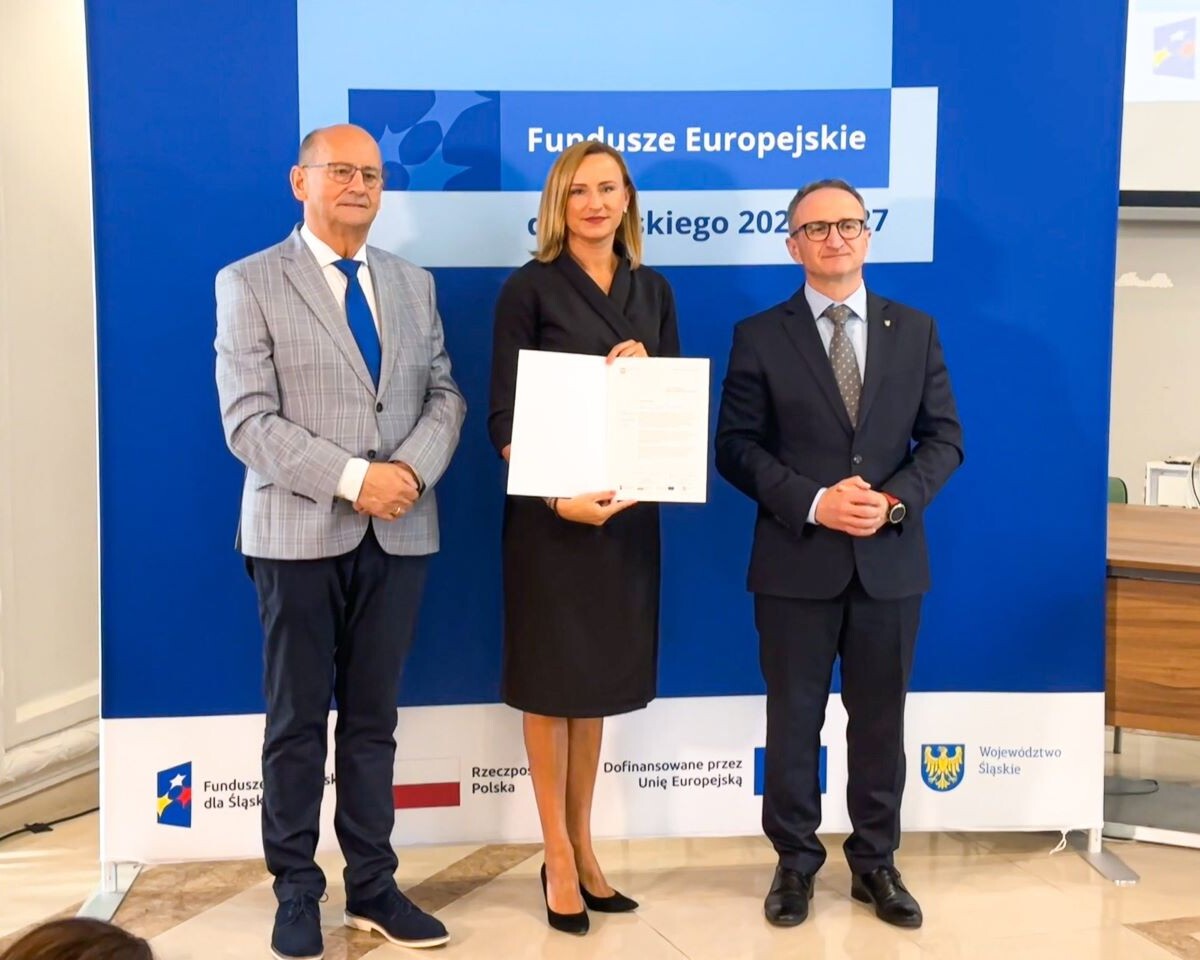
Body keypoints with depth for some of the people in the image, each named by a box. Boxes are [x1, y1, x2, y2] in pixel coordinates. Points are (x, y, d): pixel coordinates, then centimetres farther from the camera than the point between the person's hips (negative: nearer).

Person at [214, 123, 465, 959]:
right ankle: (297, 893, 20)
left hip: (399, 534, 4)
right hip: (300, 533, -4)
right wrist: (353, 478, -18)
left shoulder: (414, 284, 13)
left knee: (374, 720, 11)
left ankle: (373, 887, 22)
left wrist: (414, 468, -12)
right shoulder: (249, 284, -2)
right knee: (298, 722, 7)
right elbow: (249, 422, -11)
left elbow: (445, 395, 8)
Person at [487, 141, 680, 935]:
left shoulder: (652, 290, 9)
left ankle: (583, 846, 25)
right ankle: (558, 859, 15)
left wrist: (646, 370, -10)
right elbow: (504, 415, -9)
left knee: (599, 677, 13)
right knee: (553, 681, 5)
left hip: (628, 508, 5)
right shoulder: (530, 289, -5)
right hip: (552, 511, -4)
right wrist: (559, 495, -22)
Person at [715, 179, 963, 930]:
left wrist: (895, 500, -13)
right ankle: (796, 862, 23)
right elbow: (737, 447, -4)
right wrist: (812, 503, -17)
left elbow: (944, 438, 4)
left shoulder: (915, 330, 7)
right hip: (796, 562, -2)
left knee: (880, 722, 11)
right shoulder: (760, 336, 1)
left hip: (891, 560, 2)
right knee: (793, 721, 7)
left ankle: (876, 864, 26)